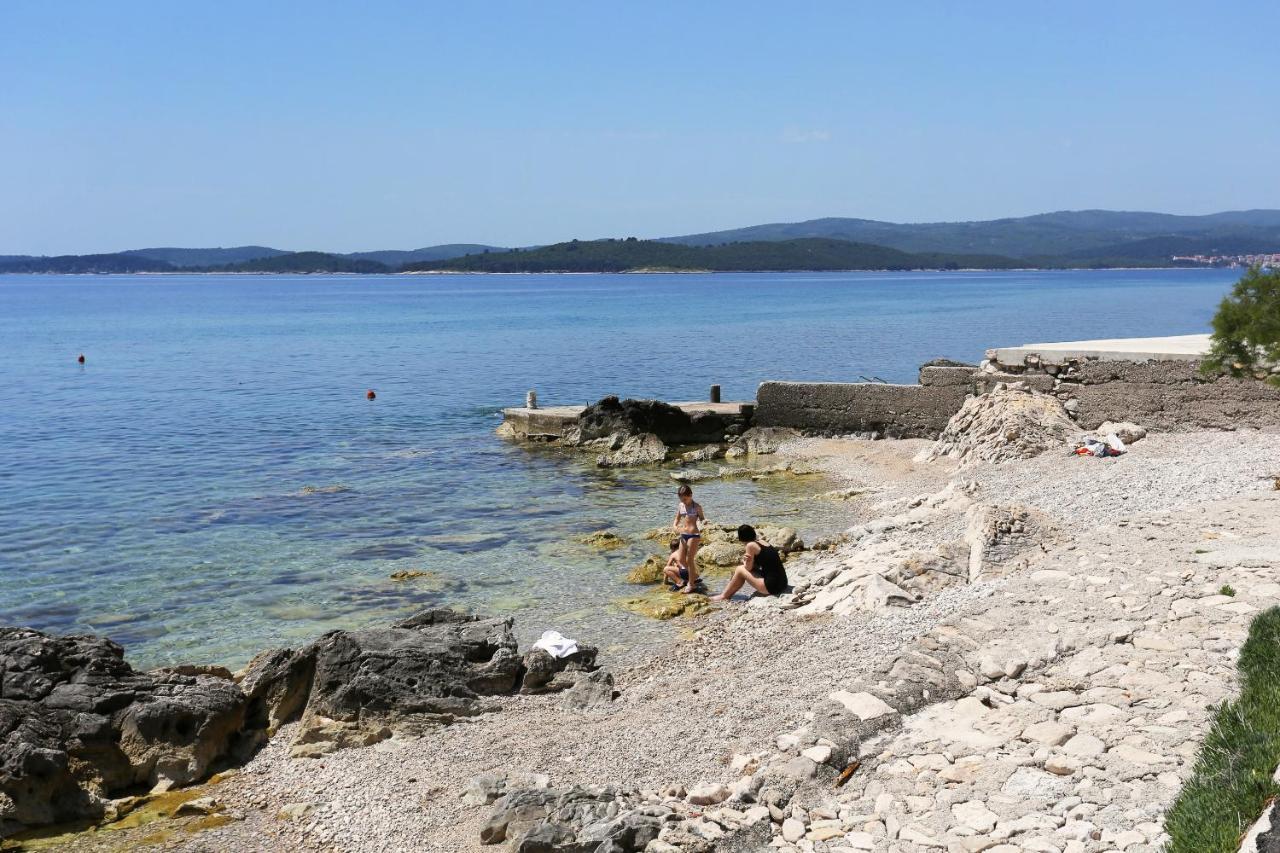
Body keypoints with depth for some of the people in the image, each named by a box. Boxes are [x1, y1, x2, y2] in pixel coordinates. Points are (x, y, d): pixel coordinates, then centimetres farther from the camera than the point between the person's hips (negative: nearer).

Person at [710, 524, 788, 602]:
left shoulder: (751, 545, -9)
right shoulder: (763, 542, 14)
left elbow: (748, 567, 1)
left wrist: (744, 561, 19)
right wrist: (746, 561, 4)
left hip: (771, 586, -8)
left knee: (740, 570, 7)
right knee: (744, 568, 21)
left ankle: (723, 597, 21)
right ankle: (728, 595, 31)